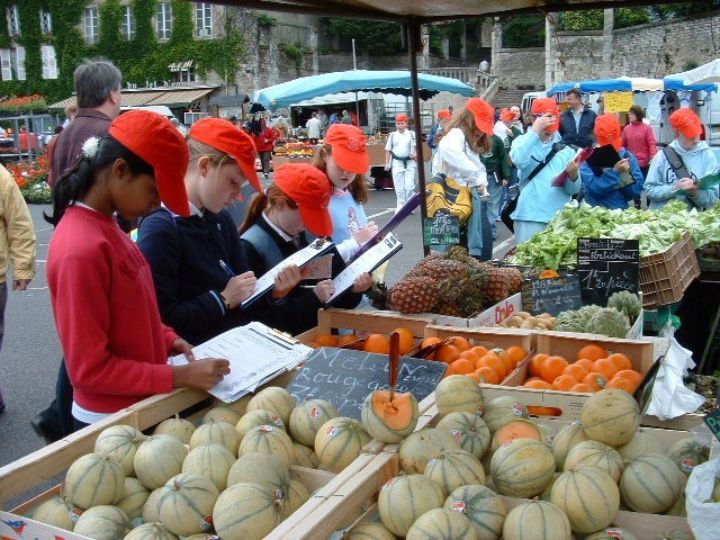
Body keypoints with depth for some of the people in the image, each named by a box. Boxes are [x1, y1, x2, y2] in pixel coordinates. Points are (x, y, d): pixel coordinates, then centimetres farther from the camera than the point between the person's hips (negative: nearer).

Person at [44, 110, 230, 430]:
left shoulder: (104, 226, 2)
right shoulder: (81, 250, -25)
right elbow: (90, 369, -22)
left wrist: (167, 339, 0)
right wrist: (180, 376, -22)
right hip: (111, 423, -8)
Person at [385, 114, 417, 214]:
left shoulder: (412, 134, 2)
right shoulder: (392, 135, 6)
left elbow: (417, 147, 6)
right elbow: (388, 150, 9)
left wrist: (415, 154, -14)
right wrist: (387, 163, 3)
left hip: (409, 162, -1)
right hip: (397, 162, 2)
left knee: (409, 185, -7)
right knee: (399, 185, 3)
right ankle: (400, 205, 12)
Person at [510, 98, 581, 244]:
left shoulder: (565, 150, 11)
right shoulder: (524, 142, 6)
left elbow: (573, 189, 6)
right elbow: (518, 160, -19)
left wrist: (573, 175, -16)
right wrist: (535, 130, -16)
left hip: (560, 219, 3)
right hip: (530, 217, -3)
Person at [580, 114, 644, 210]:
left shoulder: (628, 157, 5)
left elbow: (637, 192, 2)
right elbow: (593, 188, -14)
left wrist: (626, 173, -10)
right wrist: (615, 171, -19)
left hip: (621, 211, 1)